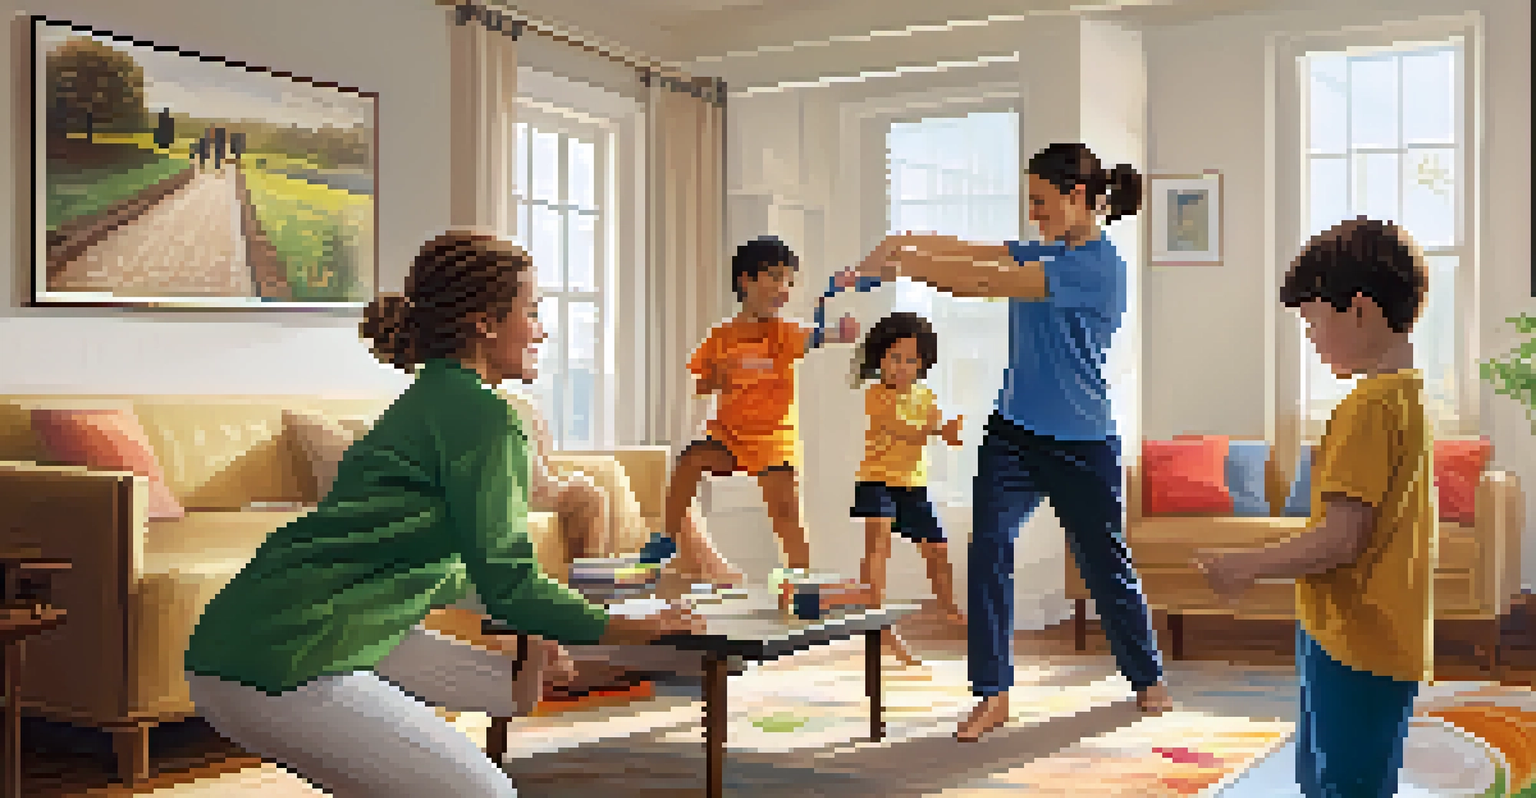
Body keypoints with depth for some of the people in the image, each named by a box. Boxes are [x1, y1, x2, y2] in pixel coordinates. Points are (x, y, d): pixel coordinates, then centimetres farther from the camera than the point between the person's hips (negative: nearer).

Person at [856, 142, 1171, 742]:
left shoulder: (1100, 266, -15)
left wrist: (909, 264, -22)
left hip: (1081, 444, -6)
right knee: (988, 552, -7)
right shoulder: (1043, 254, 12)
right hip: (1014, 430, 6)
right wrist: (905, 244, -15)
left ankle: (1147, 678, 32)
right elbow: (972, 253, 1)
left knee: (1106, 563, 10)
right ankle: (992, 693, -1)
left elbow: (993, 281, -22)